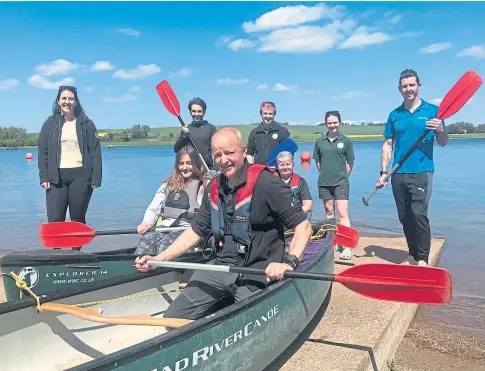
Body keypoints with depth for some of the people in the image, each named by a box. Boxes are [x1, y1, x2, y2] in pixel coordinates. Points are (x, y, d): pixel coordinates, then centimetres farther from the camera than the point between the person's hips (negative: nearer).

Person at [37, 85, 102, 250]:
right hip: (57, 177, 1)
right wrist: (44, 177, -2)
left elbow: (95, 152, 0)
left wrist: (95, 179, -7)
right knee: (55, 220, -2)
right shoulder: (50, 123, 8)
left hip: (80, 176, -1)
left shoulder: (86, 124, 4)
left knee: (78, 219, 8)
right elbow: (43, 152, 7)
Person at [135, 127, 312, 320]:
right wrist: (158, 259, 8)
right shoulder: (214, 188, 7)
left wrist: (289, 262, -30)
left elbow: (303, 225, -14)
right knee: (172, 319, 1)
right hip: (220, 267, 6)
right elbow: (196, 230, 15)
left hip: (256, 273, -5)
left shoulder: (266, 183, -14)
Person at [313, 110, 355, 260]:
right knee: (329, 213, 13)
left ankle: (347, 247, -10)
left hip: (341, 183, -3)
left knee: (343, 214, -10)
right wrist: (325, 174, 7)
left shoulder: (346, 141, -1)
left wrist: (343, 176, 5)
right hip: (324, 183, 3)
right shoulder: (320, 141, 4)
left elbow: (350, 163, 5)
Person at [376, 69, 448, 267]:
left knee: (419, 214, -14)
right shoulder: (394, 115, 11)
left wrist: (440, 129, -20)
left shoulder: (432, 110, 3)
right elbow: (388, 145, 12)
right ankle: (412, 255, 22)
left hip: (422, 171, -4)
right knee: (405, 218, 9)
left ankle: (423, 258, -3)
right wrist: (384, 173, 5)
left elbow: (443, 143, 2)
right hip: (398, 174, 4)